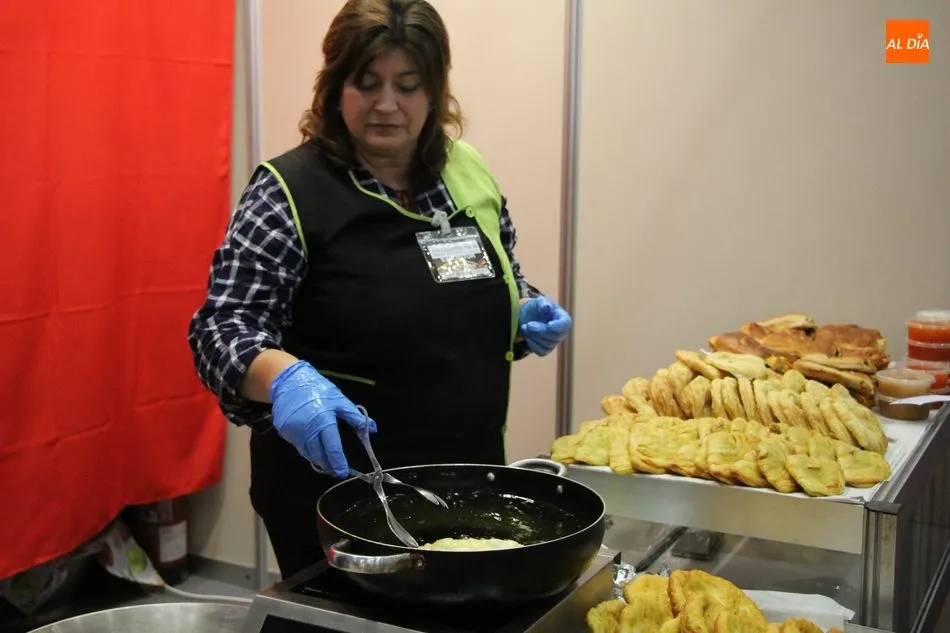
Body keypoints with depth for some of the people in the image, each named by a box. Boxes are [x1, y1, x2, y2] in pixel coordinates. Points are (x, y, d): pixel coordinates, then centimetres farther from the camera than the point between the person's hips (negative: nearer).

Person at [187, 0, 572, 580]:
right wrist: (284, 378, -38)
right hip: (339, 488, -5)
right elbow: (222, 329, -18)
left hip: (468, 477, 6)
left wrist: (529, 315, -4)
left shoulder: (468, 173, 3)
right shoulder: (290, 192, -13)